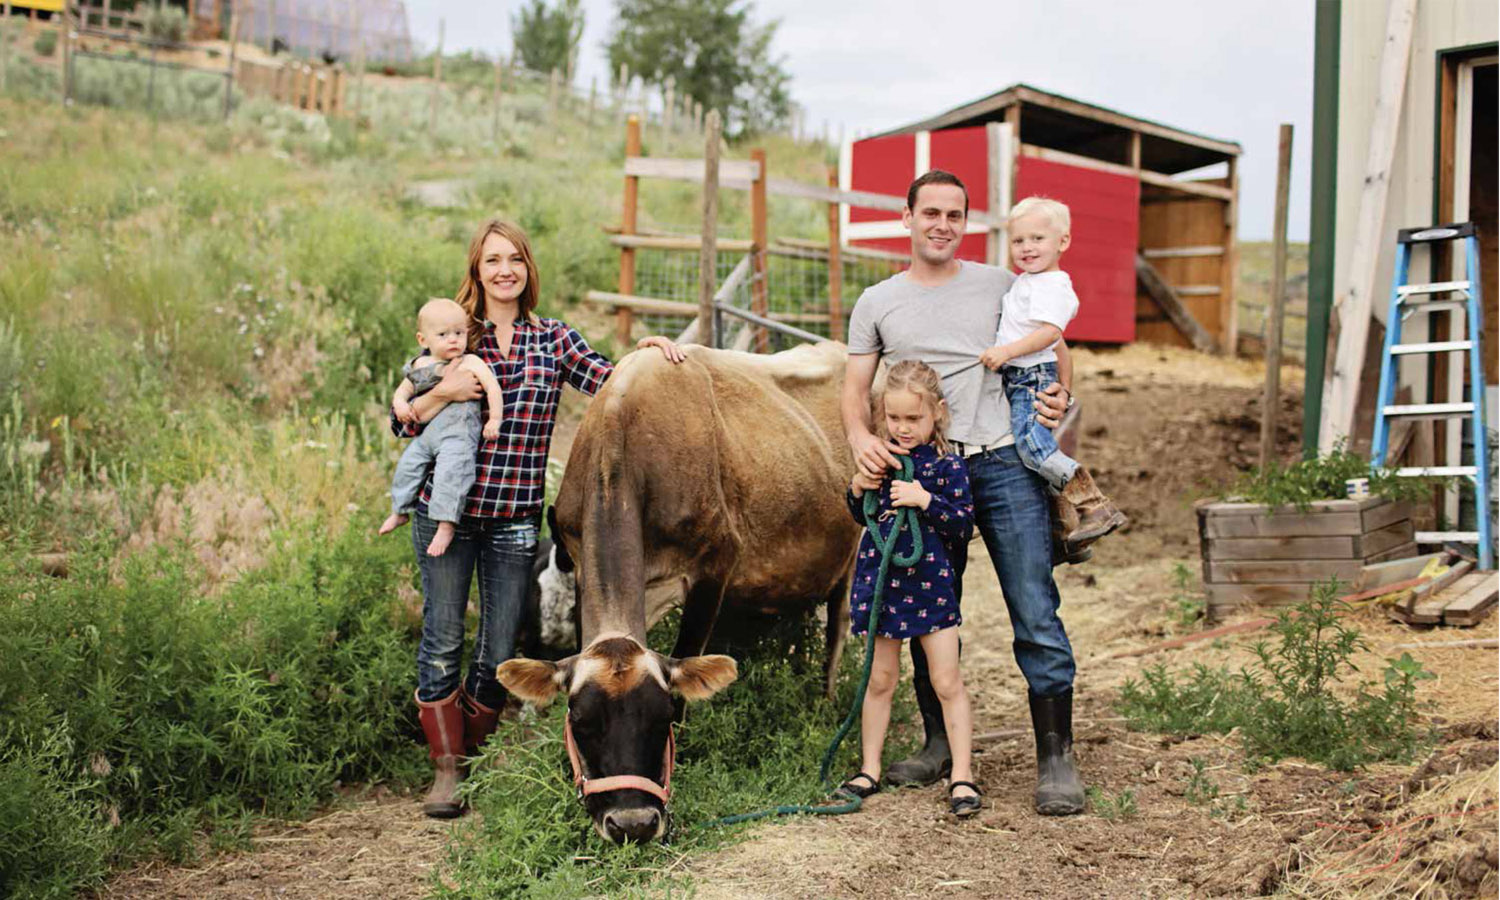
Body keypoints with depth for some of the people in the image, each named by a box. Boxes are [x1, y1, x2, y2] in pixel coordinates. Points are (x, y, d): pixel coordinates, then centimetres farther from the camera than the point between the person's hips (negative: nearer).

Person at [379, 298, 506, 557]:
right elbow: (404, 388, 24)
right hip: (426, 434, 6)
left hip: (458, 434, -6)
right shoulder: (420, 365, 15)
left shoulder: (470, 363, -2)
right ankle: (399, 512, 27)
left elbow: (492, 385, -10)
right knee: (407, 465, 5)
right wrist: (400, 403, 1)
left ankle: (446, 526, -19)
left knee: (450, 473, -21)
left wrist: (495, 419, -17)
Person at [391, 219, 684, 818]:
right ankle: (445, 770, 9)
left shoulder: (553, 340, 9)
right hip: (445, 510, -1)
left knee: (499, 650, 5)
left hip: (514, 519, 1)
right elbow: (402, 423, 3)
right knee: (443, 639, -1)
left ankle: (476, 758, 23)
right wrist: (444, 393, -14)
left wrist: (643, 353, -10)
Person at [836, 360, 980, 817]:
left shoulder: (947, 465, -8)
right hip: (881, 577, 4)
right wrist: (858, 489, -5)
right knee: (880, 679, 12)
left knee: (947, 682, 0)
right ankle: (869, 770, 22)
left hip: (929, 581, -4)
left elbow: (964, 524, -10)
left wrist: (926, 501, -22)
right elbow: (863, 517, 15)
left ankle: (961, 776, 7)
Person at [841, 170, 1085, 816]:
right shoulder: (876, 304, 11)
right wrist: (861, 438, -12)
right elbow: (854, 390, 9)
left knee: (1036, 613, -7)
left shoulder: (1002, 287, 10)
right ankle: (940, 745, 22)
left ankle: (1056, 761, -4)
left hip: (1005, 464, -2)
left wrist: (1060, 394, 1)